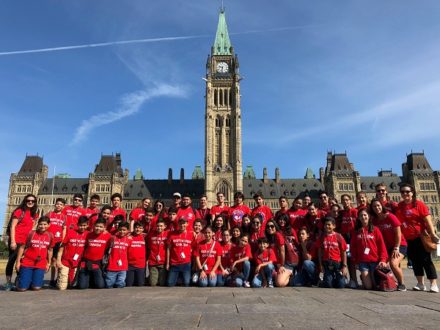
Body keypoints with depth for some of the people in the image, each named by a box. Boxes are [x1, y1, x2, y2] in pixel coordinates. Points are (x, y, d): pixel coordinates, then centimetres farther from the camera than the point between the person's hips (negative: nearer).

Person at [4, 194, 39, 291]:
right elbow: (12, 226, -10)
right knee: (12, 260, -1)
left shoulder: (34, 214, 12)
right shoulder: (19, 211, -6)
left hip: (26, 241, 6)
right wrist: (12, 241, -16)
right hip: (16, 240, -6)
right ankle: (8, 282, 5)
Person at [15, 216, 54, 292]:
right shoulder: (31, 233, -7)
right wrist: (18, 262, -2)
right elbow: (22, 247, 0)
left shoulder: (50, 236, 0)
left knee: (36, 288, -8)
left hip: (41, 264, 1)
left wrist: (49, 263, 13)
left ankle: (36, 280, 26)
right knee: (22, 288, -7)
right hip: (27, 263, -1)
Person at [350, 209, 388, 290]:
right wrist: (354, 261, 3)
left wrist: (383, 259, -10)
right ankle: (363, 277, 27)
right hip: (363, 261, 0)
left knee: (376, 285, 3)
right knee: (368, 286, -4)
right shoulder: (356, 231, 5)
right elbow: (353, 247, 7)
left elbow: (382, 245, -1)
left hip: (375, 261, 0)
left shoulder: (375, 229, 2)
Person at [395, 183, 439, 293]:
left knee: (426, 260, -2)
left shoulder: (419, 204, -8)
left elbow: (427, 220, -12)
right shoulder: (399, 206, 6)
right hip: (408, 239, 5)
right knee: (415, 261, 10)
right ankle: (420, 284, 19)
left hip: (421, 237, -5)